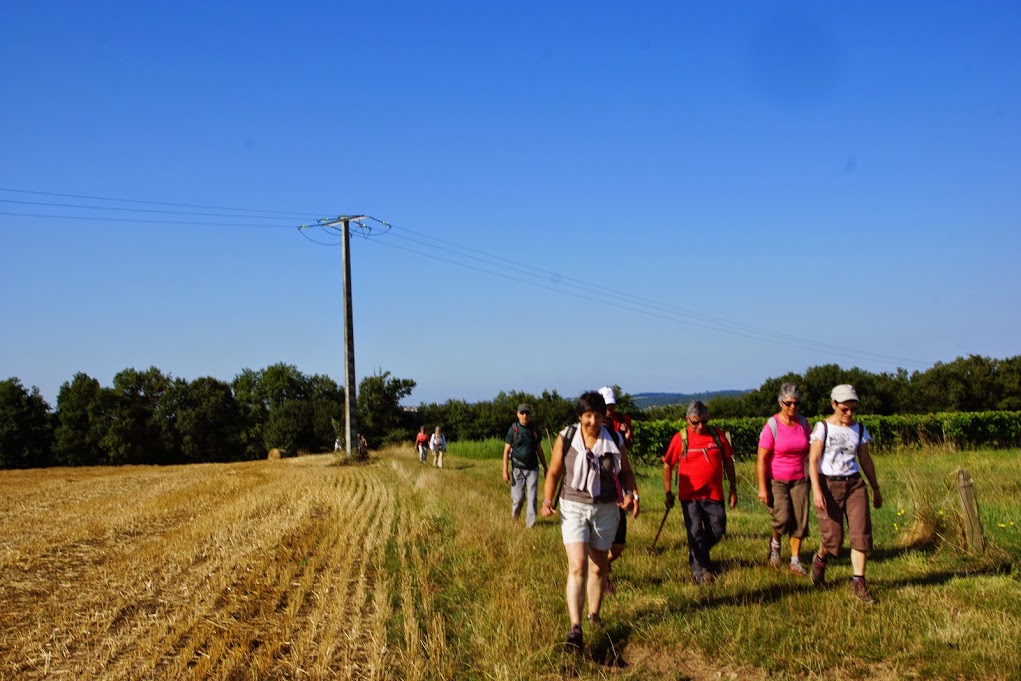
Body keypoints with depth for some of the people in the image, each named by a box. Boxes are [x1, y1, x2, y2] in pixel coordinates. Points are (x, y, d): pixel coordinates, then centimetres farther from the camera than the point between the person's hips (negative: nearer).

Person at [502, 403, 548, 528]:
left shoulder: (534, 430, 6)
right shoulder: (513, 430, -3)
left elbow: (539, 450, 14)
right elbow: (506, 451, -3)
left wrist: (545, 468, 14)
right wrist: (505, 471, -10)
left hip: (532, 469, 2)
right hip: (518, 469, -2)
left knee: (532, 497, -5)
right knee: (518, 498, -1)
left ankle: (530, 524, 0)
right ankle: (514, 517, 27)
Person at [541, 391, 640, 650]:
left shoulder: (614, 441, -1)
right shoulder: (566, 440, -6)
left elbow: (626, 473, 8)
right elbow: (553, 473, 2)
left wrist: (629, 494, -10)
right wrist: (547, 500, -12)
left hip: (606, 510, 2)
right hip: (574, 509, -2)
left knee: (598, 568, 14)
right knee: (578, 567, -15)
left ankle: (594, 615, 34)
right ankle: (575, 627, -17)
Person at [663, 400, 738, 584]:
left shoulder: (717, 435, 2)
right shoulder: (680, 438, -4)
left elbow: (728, 461, 10)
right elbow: (667, 465, 3)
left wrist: (733, 489, 10)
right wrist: (668, 492, 4)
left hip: (714, 494, 3)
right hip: (689, 495, -2)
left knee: (717, 531, 8)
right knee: (695, 533, 0)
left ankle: (697, 553, 35)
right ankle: (700, 570, 11)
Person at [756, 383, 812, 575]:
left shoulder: (803, 423, 2)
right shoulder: (772, 426, -12)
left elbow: (809, 451, 14)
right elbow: (761, 459, -13)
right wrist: (762, 488, -16)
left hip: (799, 480, 4)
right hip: (776, 480, -4)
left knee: (800, 520, -3)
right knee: (782, 518, -16)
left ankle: (795, 561, 9)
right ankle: (775, 543, 17)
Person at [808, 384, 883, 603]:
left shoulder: (859, 429, 8)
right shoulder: (822, 427, -5)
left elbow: (865, 460, 15)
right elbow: (813, 460, -9)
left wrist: (876, 489, 18)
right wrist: (816, 490, -18)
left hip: (854, 484, 4)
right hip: (829, 484, -4)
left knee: (861, 533, -7)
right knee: (833, 538, -2)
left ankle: (858, 582, -1)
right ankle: (820, 560, 31)